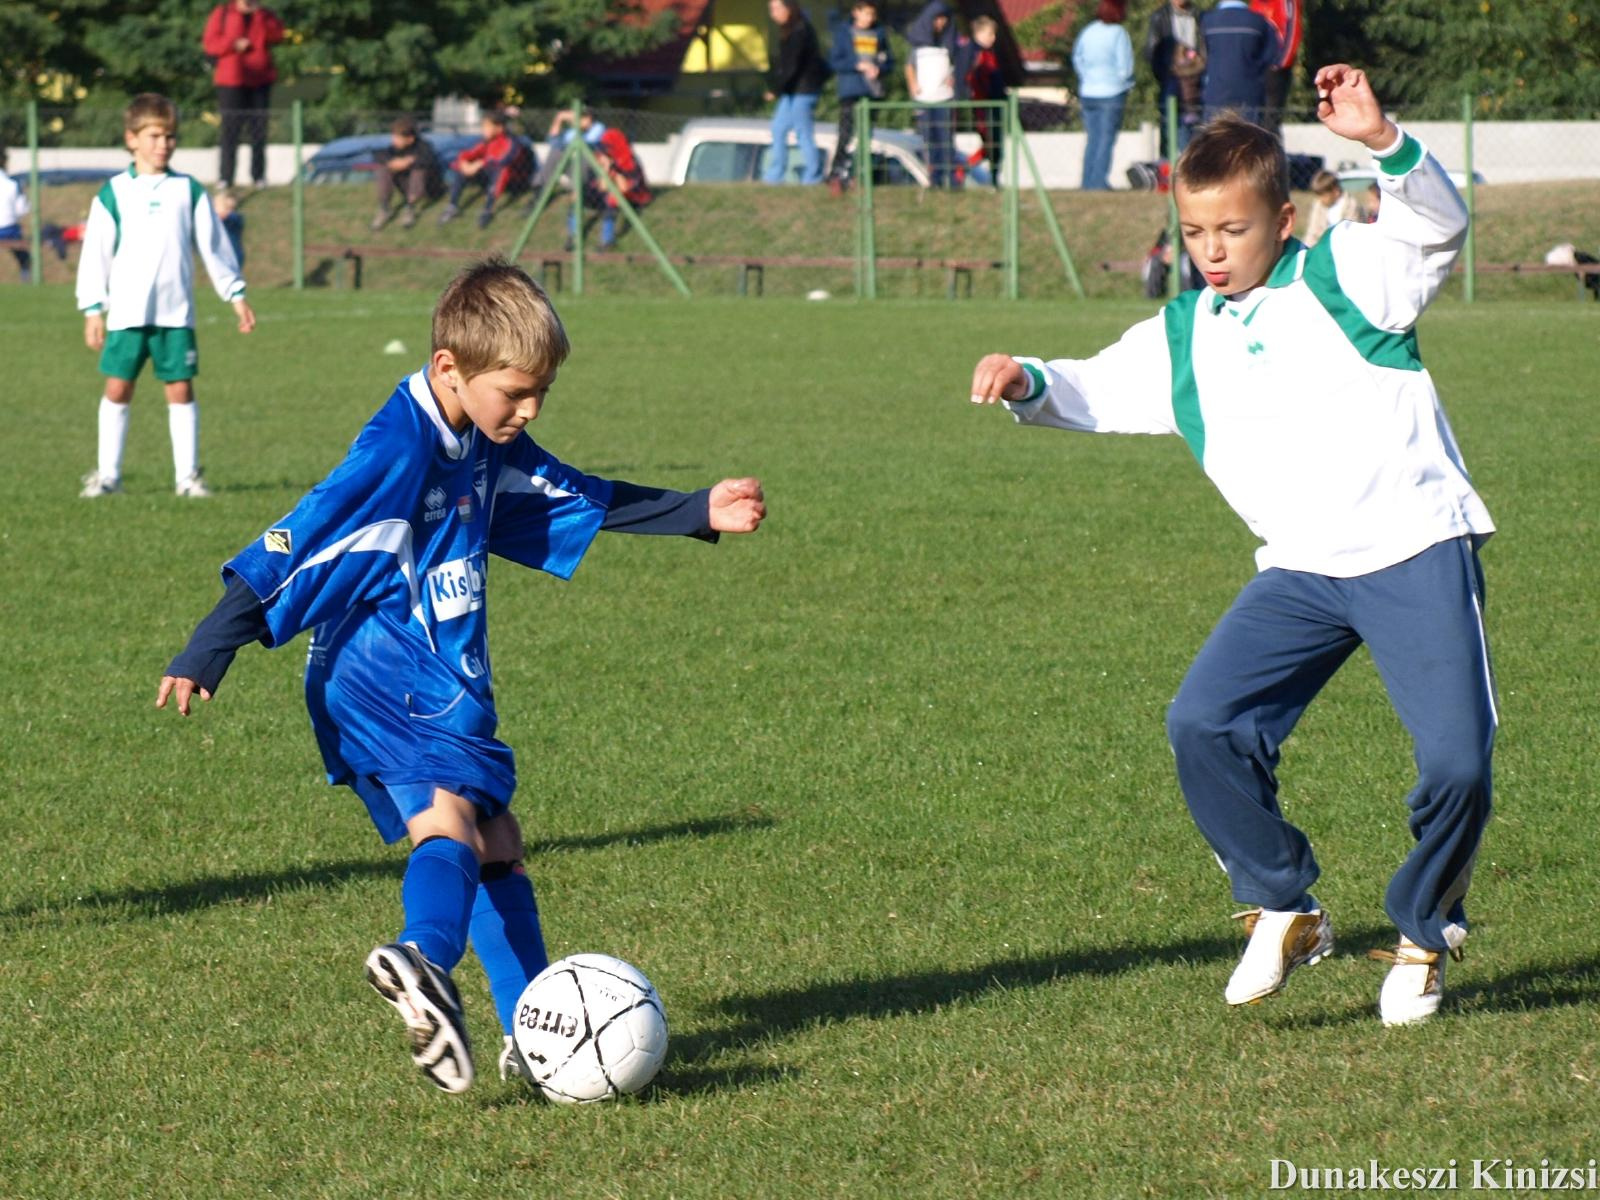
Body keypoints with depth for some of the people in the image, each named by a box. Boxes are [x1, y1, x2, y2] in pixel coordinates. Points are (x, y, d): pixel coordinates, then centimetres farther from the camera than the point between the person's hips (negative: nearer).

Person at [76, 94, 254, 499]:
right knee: (117, 388, 0)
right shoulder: (114, 193, 2)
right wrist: (92, 308, -1)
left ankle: (187, 474, 6)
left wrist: (236, 294, 8)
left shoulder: (189, 191, 7)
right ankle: (107, 473, 8)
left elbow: (214, 246, 11)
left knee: (181, 389, 1)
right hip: (126, 312, -1)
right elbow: (95, 253, 3)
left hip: (176, 311, 1)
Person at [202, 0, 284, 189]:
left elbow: (277, 35, -7)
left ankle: (258, 175, 6)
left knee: (259, 130, 2)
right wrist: (233, 44, -14)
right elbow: (209, 44, 0)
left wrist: (258, 15, -13)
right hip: (231, 80, -2)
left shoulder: (265, 16, 11)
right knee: (230, 129, -6)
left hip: (260, 81, 2)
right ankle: (225, 177, -7)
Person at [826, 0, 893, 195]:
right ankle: (836, 176, -13)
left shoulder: (879, 34, 10)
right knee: (847, 133, -13)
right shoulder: (844, 32, 1)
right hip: (850, 90, -4)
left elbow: (889, 62, 13)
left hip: (874, 90, 4)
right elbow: (834, 61, -3)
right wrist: (859, 66, -14)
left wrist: (879, 69, -9)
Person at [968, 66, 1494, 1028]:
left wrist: (1382, 141, -32)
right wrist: (1030, 384, -7)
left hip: (1416, 552, -5)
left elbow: (1438, 222, -14)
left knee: (1458, 761, -14)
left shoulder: (1345, 277, -1)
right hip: (1301, 572, 5)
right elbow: (1097, 392, 16)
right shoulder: (1183, 338, 13)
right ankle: (1283, 910, 5)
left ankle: (1424, 934, 12)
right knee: (1205, 725, -14)